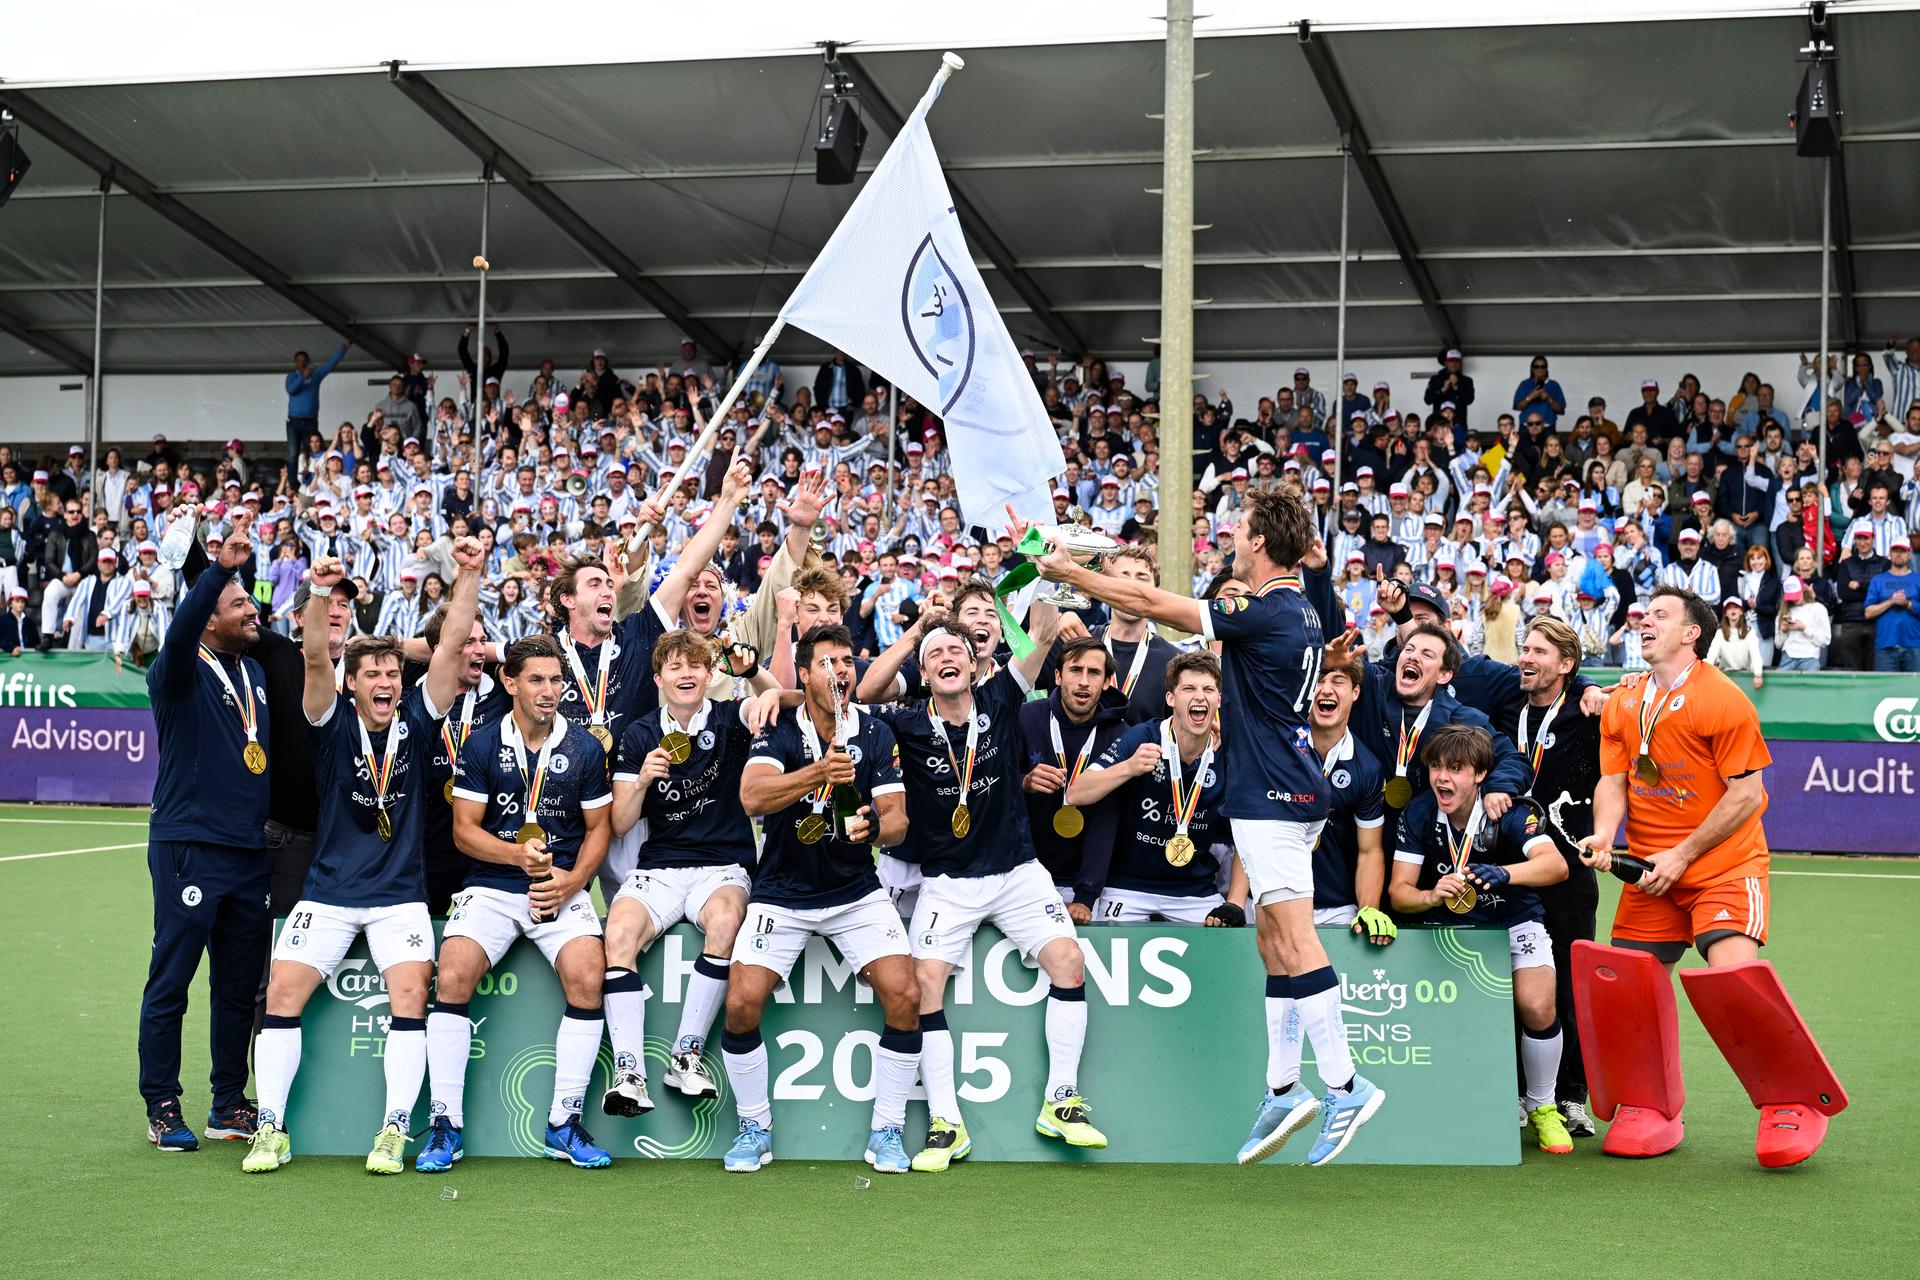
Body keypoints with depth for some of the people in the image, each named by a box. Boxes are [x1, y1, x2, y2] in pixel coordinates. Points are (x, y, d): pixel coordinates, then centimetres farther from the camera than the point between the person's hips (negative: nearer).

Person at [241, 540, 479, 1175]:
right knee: (282, 991, -10)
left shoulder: (417, 723, 2)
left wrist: (469, 576, -18)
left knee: (410, 992, -19)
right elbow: (315, 656, -17)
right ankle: (271, 1128, 0)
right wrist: (320, 593, -33)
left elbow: (452, 646, -7)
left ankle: (394, 1129, -12)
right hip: (328, 891, 0)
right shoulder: (334, 722, 0)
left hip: (400, 895, 0)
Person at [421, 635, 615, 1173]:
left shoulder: (585, 748, 5)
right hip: (490, 887, 0)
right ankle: (445, 1124, -12)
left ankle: (563, 1124, -12)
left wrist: (571, 881, -8)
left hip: (563, 887, 0)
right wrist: (517, 854, -15)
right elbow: (465, 830, 2)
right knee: (452, 976, -24)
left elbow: (598, 829, 9)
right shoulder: (481, 745, 3)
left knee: (587, 977, -25)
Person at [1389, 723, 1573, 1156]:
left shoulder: (1507, 813, -20)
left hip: (1516, 921, -2)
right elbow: (1400, 891, -13)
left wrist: (1502, 873, -53)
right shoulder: (1418, 815, -12)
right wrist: (1432, 896, -36)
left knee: (1537, 1006, -24)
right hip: (1455, 926, 2)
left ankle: (1542, 1108, 0)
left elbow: (1555, 864, -35)